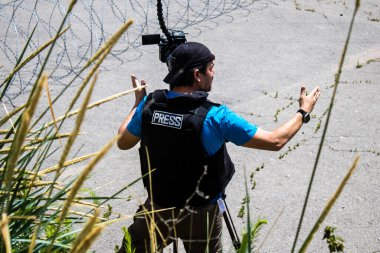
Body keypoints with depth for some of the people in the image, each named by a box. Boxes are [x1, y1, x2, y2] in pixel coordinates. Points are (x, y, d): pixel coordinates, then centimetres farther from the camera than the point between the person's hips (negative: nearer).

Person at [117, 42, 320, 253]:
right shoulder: (214, 117, -23)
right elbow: (276, 141, -17)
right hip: (200, 217, -2)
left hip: (157, 209, 2)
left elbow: (123, 142, 6)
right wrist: (304, 112, 1)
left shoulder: (149, 104, -12)